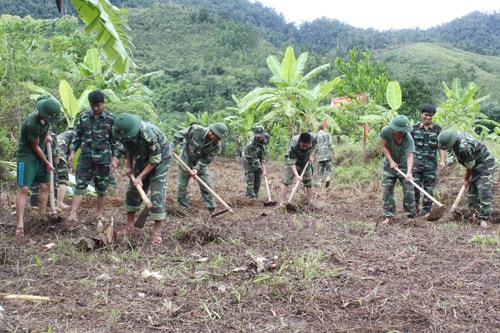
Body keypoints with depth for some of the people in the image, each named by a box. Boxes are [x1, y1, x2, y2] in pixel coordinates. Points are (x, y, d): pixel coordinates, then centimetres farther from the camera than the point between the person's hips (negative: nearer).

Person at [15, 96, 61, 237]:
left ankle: (43, 216, 21)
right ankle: (20, 224, -14)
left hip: (39, 156, 8)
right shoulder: (32, 124, -29)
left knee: (45, 186, 10)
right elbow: (35, 147, -17)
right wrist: (47, 163, -7)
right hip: (26, 157, -8)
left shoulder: (46, 117, -6)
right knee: (23, 188, -12)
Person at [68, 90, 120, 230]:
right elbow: (78, 136, 11)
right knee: (80, 186, -3)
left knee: (102, 189, 7)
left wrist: (115, 158, -5)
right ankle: (72, 214, -4)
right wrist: (72, 152, 5)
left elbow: (114, 140, -1)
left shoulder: (111, 119, -3)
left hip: (103, 159, -2)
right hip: (85, 157, 2)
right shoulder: (84, 116, 4)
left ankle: (99, 217, 19)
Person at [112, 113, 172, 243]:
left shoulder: (148, 134, -37)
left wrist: (140, 177, -22)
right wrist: (129, 166, -1)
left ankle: (157, 232, -7)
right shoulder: (123, 134, -17)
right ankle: (129, 226, 20)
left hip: (160, 158, -7)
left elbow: (155, 160, -26)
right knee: (132, 190, 7)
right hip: (142, 158, 7)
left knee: (157, 193, -13)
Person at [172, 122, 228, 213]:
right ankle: (182, 207, 24)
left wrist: (197, 168, -28)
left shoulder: (216, 146, -21)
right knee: (182, 186, 6)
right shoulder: (195, 130, -27)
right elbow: (179, 135, -15)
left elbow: (205, 160, -17)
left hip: (201, 164, 1)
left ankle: (212, 209, 6)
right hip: (186, 161, -1)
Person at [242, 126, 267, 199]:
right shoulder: (251, 144, -37)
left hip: (257, 160, 7)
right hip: (248, 161, -7)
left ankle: (255, 195, 17)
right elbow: (255, 160, -34)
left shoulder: (262, 139, -17)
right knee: (250, 180, -12)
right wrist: (261, 171, -32)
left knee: (258, 179, 7)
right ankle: (251, 196, -12)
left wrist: (263, 158, -1)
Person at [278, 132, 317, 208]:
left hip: (306, 162, 4)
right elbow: (291, 162, -34)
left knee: (309, 183, 5)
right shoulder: (293, 145, -38)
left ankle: (310, 203, 16)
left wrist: (312, 154, -11)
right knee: (286, 181, -14)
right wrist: (297, 175, -43)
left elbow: (315, 145, 1)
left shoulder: (313, 138, -27)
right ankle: (281, 203, -14)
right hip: (292, 160, -4)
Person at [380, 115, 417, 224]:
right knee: (387, 190, 0)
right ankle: (388, 216, 7)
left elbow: (410, 156, -34)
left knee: (409, 190, -3)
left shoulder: (408, 139, -28)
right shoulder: (386, 131, -22)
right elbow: (384, 147, -10)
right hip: (389, 165, 2)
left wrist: (409, 172, -47)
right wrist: (391, 161, -18)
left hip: (404, 166, -1)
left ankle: (411, 215, 9)